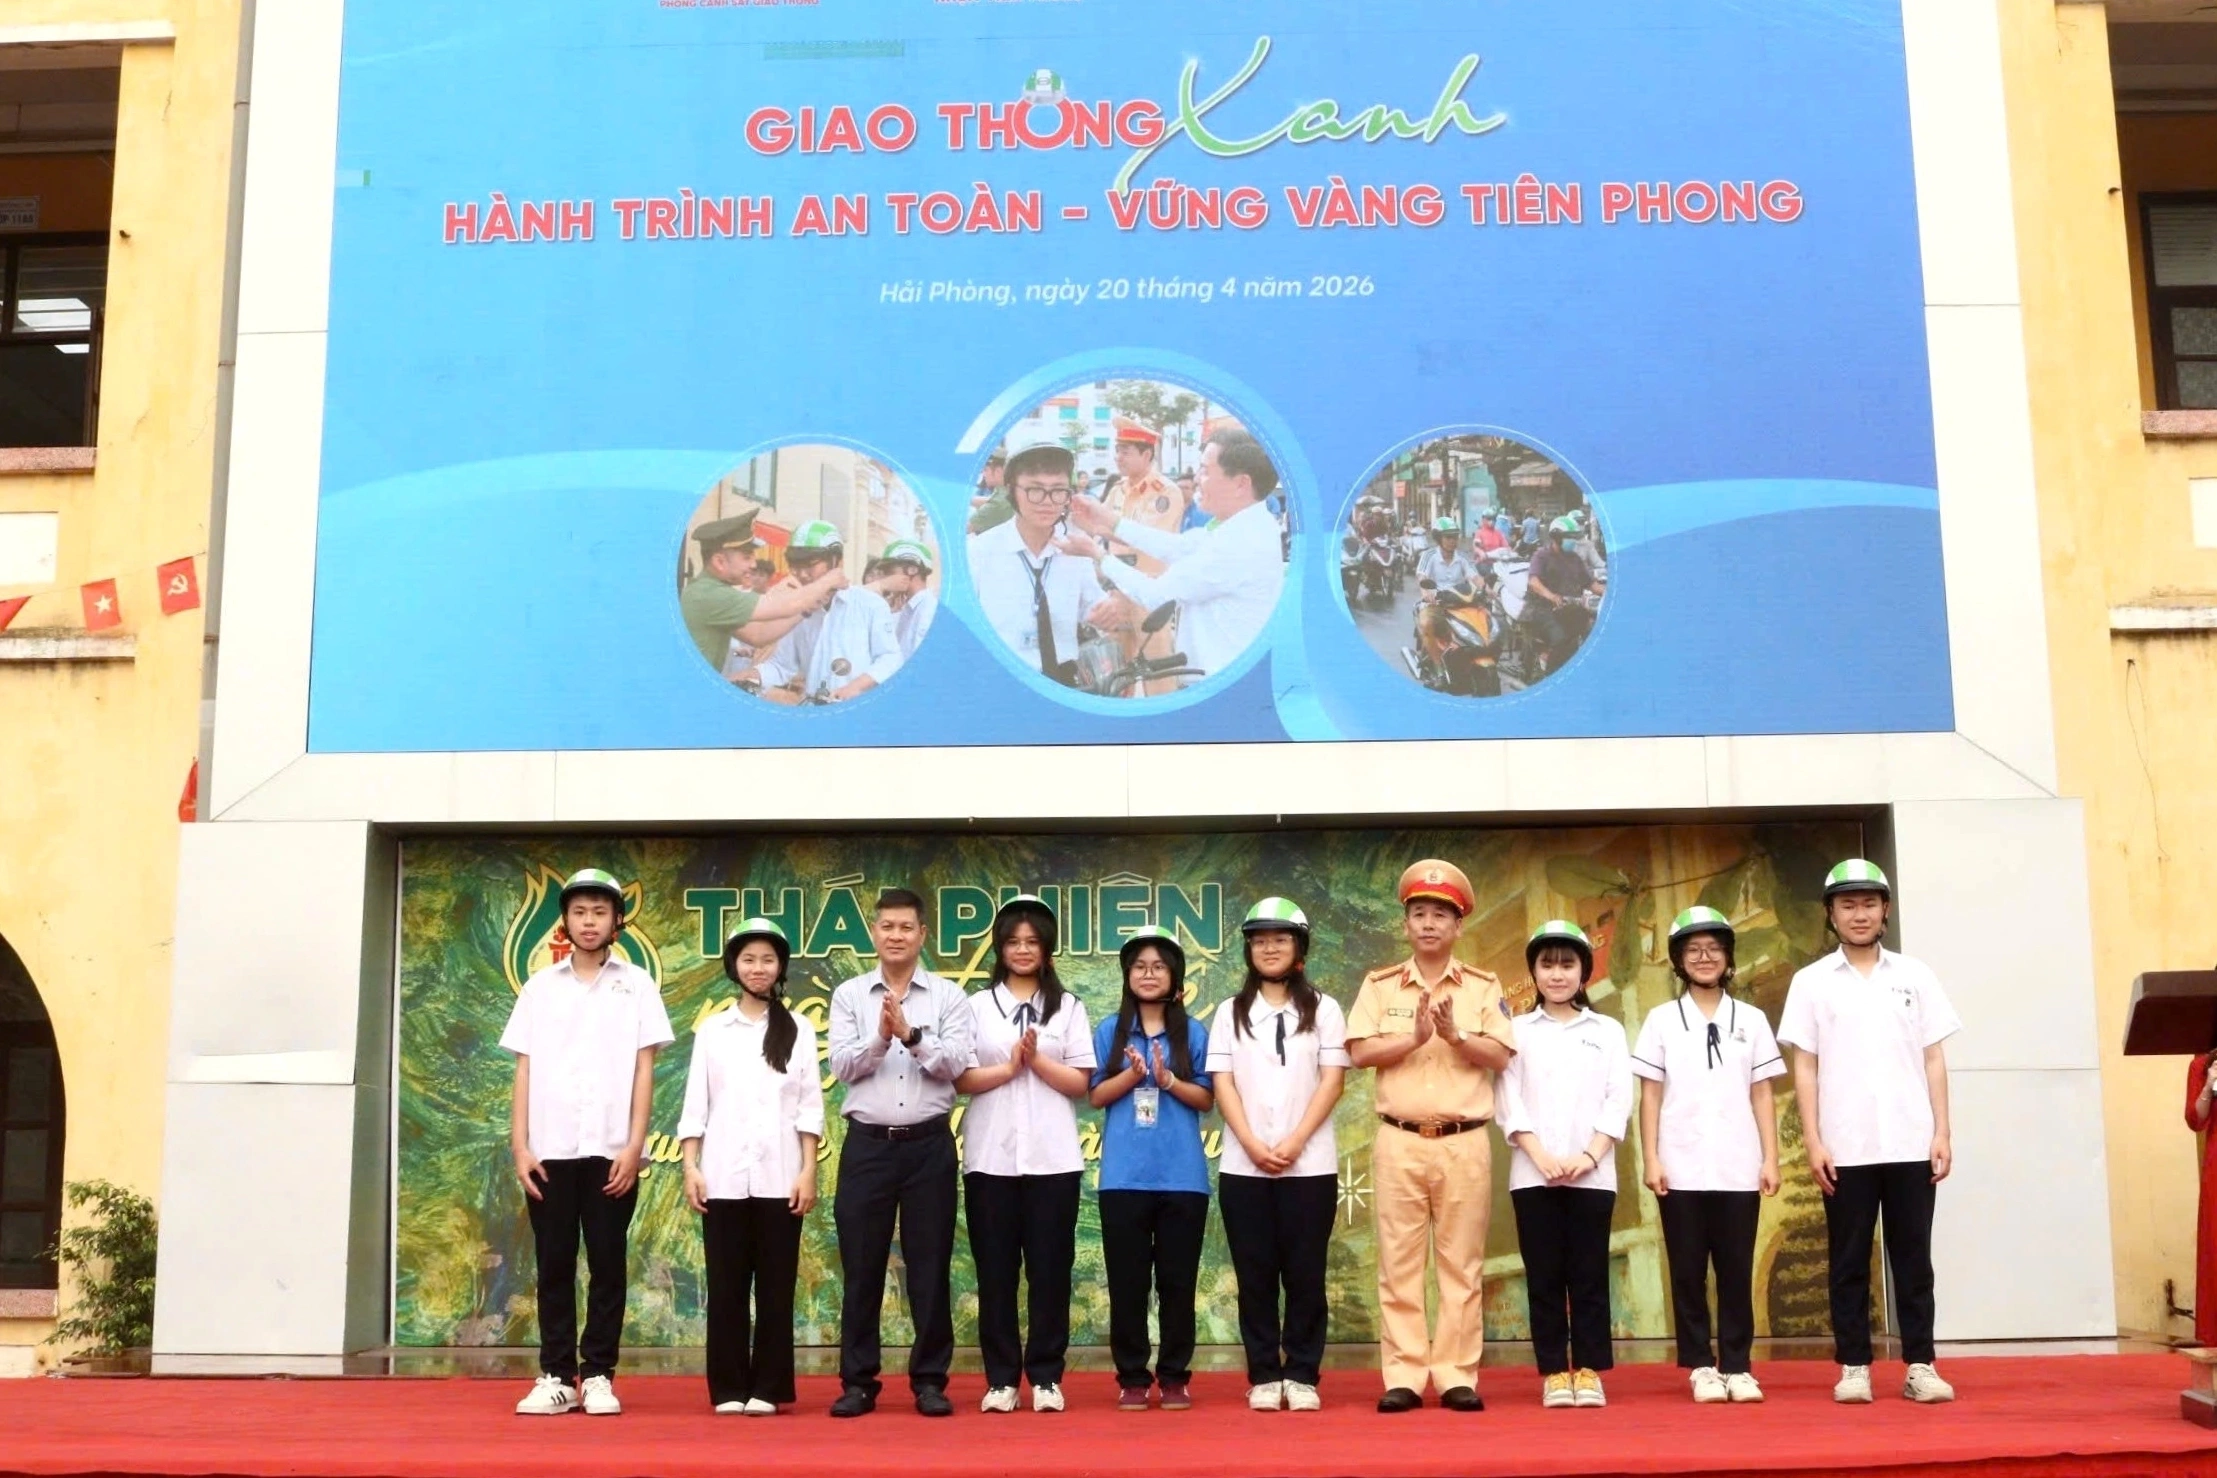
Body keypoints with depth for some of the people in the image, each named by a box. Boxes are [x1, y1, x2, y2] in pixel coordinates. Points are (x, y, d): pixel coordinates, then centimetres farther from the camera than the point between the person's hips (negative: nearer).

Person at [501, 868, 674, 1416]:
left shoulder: (637, 985, 5)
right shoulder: (540, 987, 10)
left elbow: (643, 1070, 1)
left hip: (611, 1149, -1)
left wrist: (634, 1146, -7)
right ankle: (556, 1376, 11)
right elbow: (524, 1069, 8)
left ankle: (598, 1376, 8)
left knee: (607, 1264, 1)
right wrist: (519, 1145, -1)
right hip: (550, 1149, 2)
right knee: (554, 1265, 4)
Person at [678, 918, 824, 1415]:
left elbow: (810, 1106, 3)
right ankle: (729, 1389, 9)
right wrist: (690, 1167, -2)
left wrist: (808, 1171, -5)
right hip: (723, 1175, 1)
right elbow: (695, 1104, 7)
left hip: (778, 1176, -1)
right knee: (726, 1286, 2)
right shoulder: (711, 1031, 9)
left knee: (776, 1285, 1)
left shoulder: (798, 1031, 7)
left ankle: (767, 1389, 8)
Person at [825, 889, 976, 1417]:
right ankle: (858, 1382, 12)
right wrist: (880, 1038, -21)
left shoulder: (948, 996, 3)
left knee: (929, 1267, 3)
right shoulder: (849, 995, 6)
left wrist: (911, 1036, -22)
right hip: (867, 1144, 1)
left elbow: (954, 1065, -9)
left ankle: (929, 1381, 12)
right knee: (861, 1268, 4)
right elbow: (841, 1066, -5)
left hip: (929, 1144, 0)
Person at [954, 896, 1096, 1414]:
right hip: (991, 1156, 0)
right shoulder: (978, 1006, 8)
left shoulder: (1067, 1006, 9)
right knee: (995, 1270, 2)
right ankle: (1001, 1378, 9)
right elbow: (962, 1079, 1)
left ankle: (1046, 1377, 8)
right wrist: (1010, 1066, -11)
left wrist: (1036, 1059, -11)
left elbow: (1080, 1082, 2)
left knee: (1050, 1269, 0)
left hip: (1052, 1156, 0)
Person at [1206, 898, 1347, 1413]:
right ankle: (1264, 1377, 9)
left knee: (1305, 1273, 0)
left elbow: (1332, 1081, -1)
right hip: (1242, 1165, 1)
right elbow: (1223, 1084, 2)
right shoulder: (1231, 1012, 10)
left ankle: (1302, 1376, 7)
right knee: (1255, 1275, 2)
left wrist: (1294, 1142, -12)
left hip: (1310, 1164, -1)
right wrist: (1253, 1145, -11)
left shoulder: (1322, 1009, 6)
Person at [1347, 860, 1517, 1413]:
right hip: (1399, 1141, 0)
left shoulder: (1483, 987, 6)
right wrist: (1415, 1037, -16)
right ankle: (1404, 1377, 6)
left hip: (1465, 1142, 0)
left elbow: (1500, 1057, -2)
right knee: (1399, 1263, 1)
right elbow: (1360, 1052, -4)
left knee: (1462, 1263, 3)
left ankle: (1457, 1377, 9)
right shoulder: (1379, 985, 6)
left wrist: (1455, 1035, -17)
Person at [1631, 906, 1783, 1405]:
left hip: (1739, 1168, 1)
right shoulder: (1661, 1020, 6)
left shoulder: (1751, 1020, 9)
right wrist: (1651, 1159, -4)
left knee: (1736, 1270, 2)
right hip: (1681, 1168, 0)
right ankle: (1701, 1367, 9)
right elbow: (1651, 1094, 4)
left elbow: (1762, 1094, 8)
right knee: (1688, 1271, 2)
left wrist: (1771, 1158, 1)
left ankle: (1737, 1367, 9)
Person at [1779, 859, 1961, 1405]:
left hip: (1910, 1144, 1)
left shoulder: (1914, 976, 8)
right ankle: (1854, 1367, 9)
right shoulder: (1811, 982, 4)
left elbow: (1934, 1059, 8)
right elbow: (1805, 1067, 3)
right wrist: (1812, 1142, -4)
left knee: (1913, 1258, 4)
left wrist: (1942, 1132, 0)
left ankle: (1920, 1365, 9)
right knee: (1849, 1262, 4)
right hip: (1846, 1149, -1)